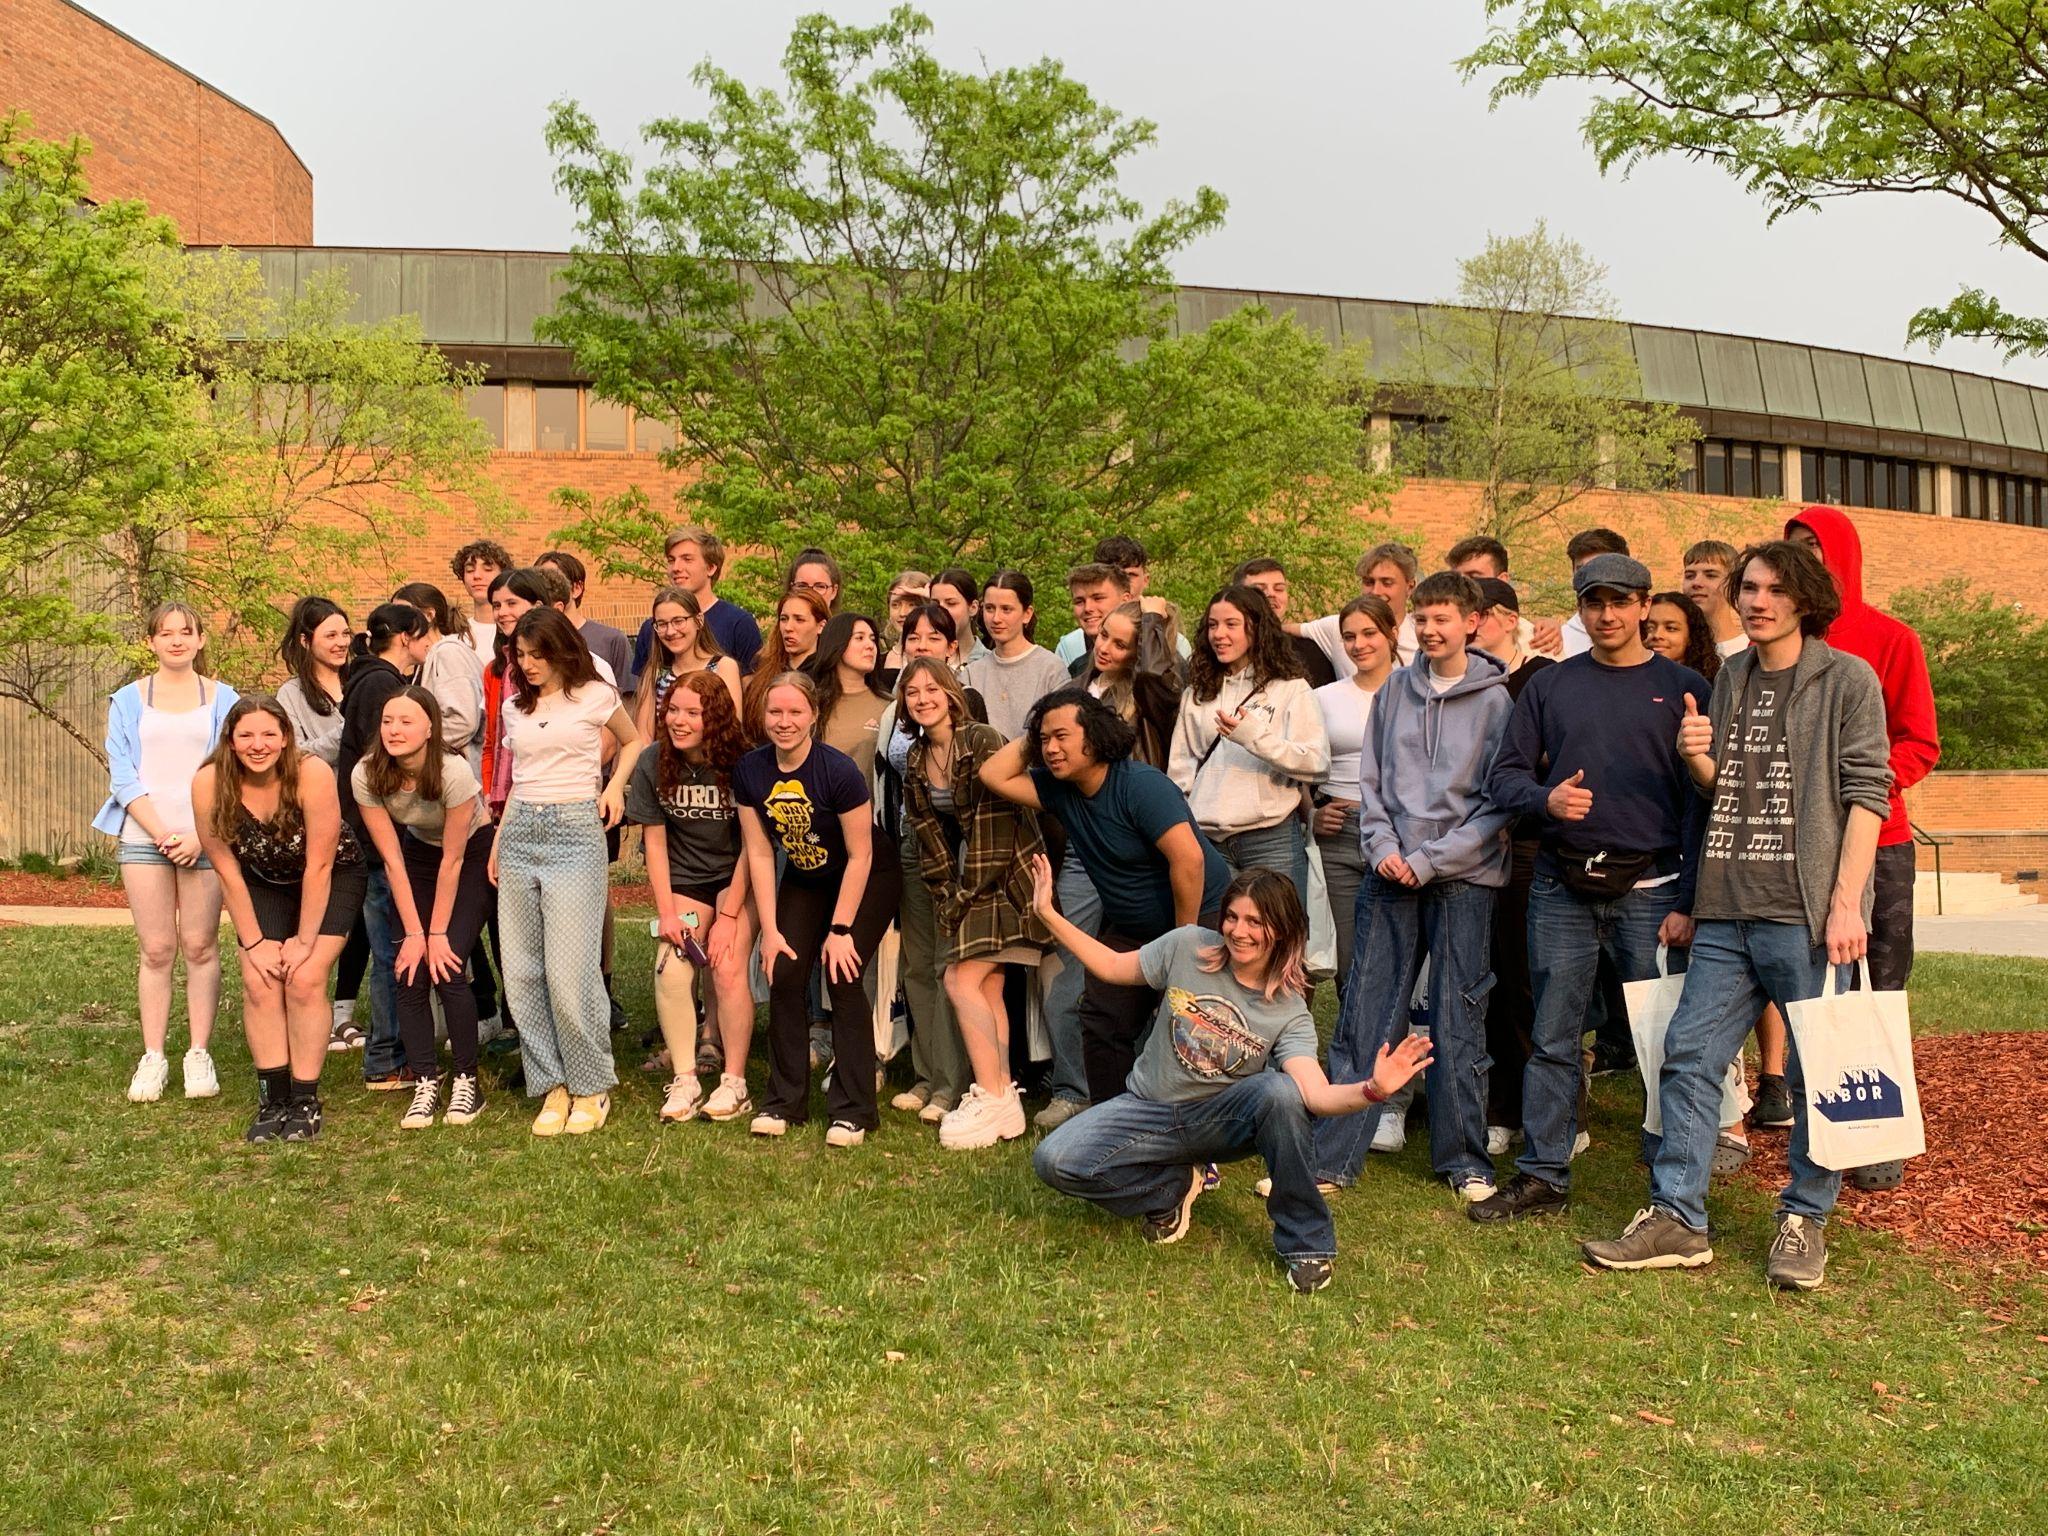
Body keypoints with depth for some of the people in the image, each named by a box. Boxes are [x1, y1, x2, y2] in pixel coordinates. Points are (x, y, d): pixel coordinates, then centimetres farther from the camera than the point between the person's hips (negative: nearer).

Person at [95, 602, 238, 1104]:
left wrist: (200, 836, -9)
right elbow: (122, 777, 4)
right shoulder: (128, 700, 10)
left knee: (200, 947, -1)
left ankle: (200, 1054, 4)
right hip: (144, 836, 1)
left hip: (206, 838, -1)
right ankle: (153, 1057, 5)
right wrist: (162, 835, -8)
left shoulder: (222, 699, 8)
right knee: (155, 950, 1)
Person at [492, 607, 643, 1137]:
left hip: (574, 831, -5)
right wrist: (498, 842, 15)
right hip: (520, 832, 5)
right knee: (523, 972, 2)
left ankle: (591, 1087, 5)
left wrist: (615, 785, 1)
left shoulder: (595, 696, 1)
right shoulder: (515, 708, 13)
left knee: (570, 971, -10)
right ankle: (551, 1086, 12)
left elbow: (633, 741, 17)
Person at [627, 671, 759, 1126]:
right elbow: (655, 840, -2)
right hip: (684, 881, 3)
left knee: (728, 971, -18)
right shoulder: (653, 762, -8)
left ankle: (734, 1082, -5)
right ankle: (684, 1081, -5)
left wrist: (728, 916, -15)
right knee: (670, 970, -17)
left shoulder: (741, 764, -17)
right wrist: (666, 912, -7)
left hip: (737, 880, -3)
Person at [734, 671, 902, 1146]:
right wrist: (770, 930, -10)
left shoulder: (838, 771, -27)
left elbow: (860, 856, -20)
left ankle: (852, 1112, -7)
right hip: (804, 881, 5)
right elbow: (760, 853, -7)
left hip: (866, 880, -4)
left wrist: (841, 930, -19)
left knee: (841, 976, -17)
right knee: (785, 974, -9)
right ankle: (784, 1102, 5)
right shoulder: (750, 771, -13)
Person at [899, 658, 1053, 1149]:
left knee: (962, 980, -13)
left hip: (1006, 878, -7)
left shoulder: (984, 743, -15)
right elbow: (927, 833, 10)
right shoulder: (915, 762, 9)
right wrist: (947, 897, 1)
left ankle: (991, 1098, -8)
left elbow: (996, 824, -17)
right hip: (965, 885, 7)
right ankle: (1004, 1100, 6)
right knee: (988, 990, 3)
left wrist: (968, 892, -14)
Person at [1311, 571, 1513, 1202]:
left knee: (1458, 1023, 4)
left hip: (1463, 878, -3)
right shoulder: (1395, 689, 8)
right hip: (1390, 874, 3)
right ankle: (1331, 1156, 10)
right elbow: (1370, 778, 11)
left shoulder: (1495, 700, -3)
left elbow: (1498, 804, -6)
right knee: (1363, 1017, 4)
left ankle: (1464, 1160, 18)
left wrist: (1428, 860, -12)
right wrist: (1383, 847, -4)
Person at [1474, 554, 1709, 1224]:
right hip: (1561, 888, 2)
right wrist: (1546, 798, -13)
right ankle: (1541, 1176, 15)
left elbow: (1701, 802, -2)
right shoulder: (1550, 686, 10)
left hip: (1650, 888, -2)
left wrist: (1687, 901, -9)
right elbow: (1504, 774, 9)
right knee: (1551, 1039, 6)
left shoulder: (1683, 688, 3)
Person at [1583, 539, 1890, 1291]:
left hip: (1807, 914, -5)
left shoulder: (1847, 679, -2)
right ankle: (1676, 1219, 10)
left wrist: (1847, 902, -15)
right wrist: (1696, 757, -2)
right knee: (1688, 1057, 3)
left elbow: (1866, 792, -7)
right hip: (1726, 913, 5)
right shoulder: (1731, 679, 15)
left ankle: (1804, 1221, 19)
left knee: (1816, 1074, 3)